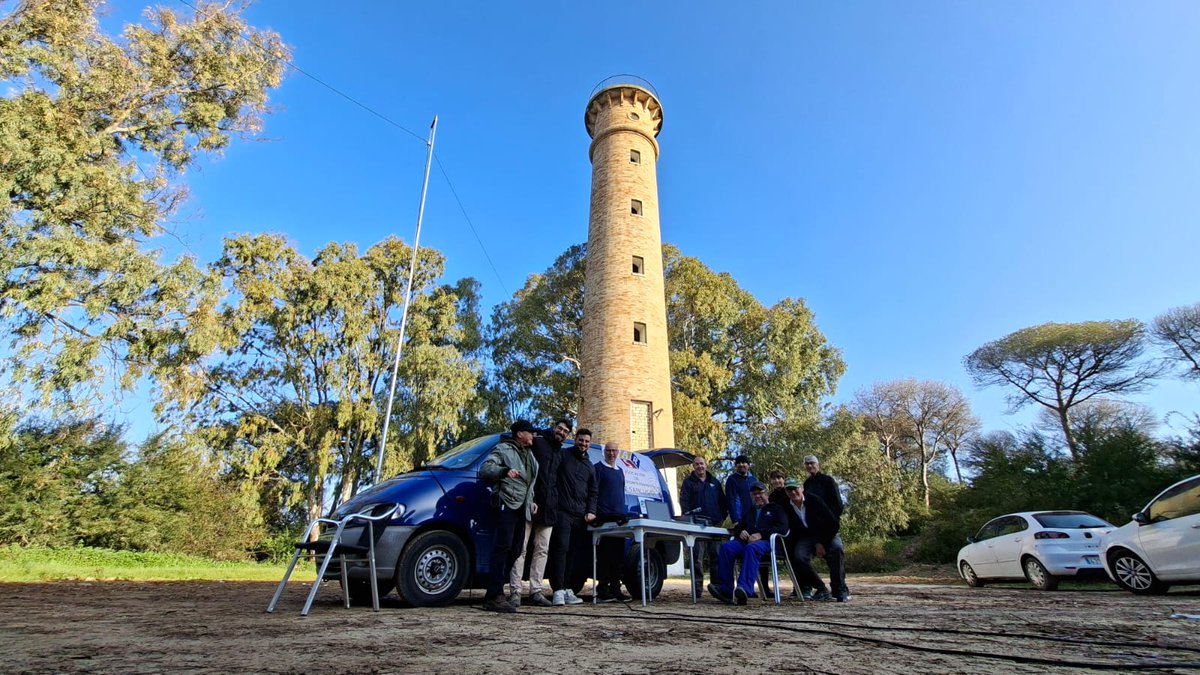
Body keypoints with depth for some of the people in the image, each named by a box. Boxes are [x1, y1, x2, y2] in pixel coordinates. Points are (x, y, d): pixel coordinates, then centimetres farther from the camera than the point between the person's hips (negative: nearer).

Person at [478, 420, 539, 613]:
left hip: (521, 508, 9)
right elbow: (484, 469, -14)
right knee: (502, 547, -14)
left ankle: (494, 594, 16)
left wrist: (531, 501, 21)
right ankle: (495, 597, -13)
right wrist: (505, 471, -30)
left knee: (513, 550, 8)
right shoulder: (503, 449, -1)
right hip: (506, 505, -8)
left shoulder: (529, 454, 23)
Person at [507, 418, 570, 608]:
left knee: (542, 550, 9)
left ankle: (536, 591, 17)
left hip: (547, 507, 7)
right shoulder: (537, 440, -1)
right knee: (521, 548, -2)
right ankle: (515, 592, 3)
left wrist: (554, 500, 14)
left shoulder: (560, 454, 20)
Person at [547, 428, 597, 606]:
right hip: (562, 511, -5)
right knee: (561, 548, -12)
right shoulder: (563, 455, 4)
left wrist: (591, 511, 9)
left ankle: (567, 589, 12)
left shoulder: (590, 467, 21)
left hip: (580, 515, 5)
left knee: (574, 552, 5)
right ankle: (558, 591, -10)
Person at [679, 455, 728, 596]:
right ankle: (697, 587, 0)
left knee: (716, 556, 6)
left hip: (715, 524, 3)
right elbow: (683, 500, -3)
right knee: (697, 557, -5)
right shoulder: (688, 482, 7)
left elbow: (722, 500, 18)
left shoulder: (714, 482, 17)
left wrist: (723, 516, 5)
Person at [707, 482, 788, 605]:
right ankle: (725, 589, -35)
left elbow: (782, 527, 3)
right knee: (726, 547, -27)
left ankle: (745, 589, -53)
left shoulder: (775, 509, 21)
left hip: (766, 542, -5)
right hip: (746, 541, 5)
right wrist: (740, 532, 7)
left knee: (751, 548, -40)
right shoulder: (749, 511, 36)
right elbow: (737, 527, 34)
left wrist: (761, 534, -12)